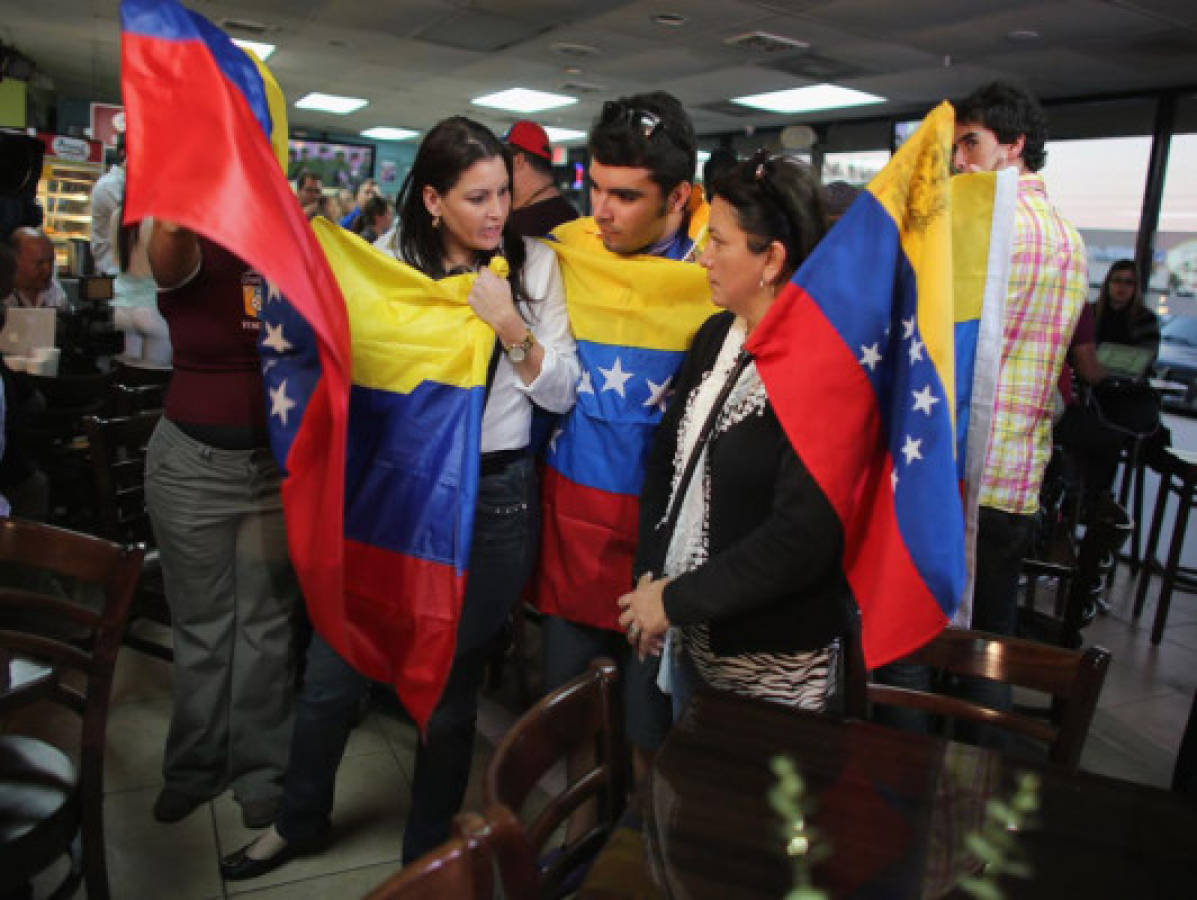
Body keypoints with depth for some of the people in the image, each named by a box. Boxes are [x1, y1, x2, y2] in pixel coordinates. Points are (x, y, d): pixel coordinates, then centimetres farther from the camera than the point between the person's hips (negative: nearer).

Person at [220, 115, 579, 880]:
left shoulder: (534, 264, -2)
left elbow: (561, 394, -3)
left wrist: (512, 329, -18)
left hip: (494, 496, -1)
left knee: (450, 687, 13)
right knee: (331, 676, 10)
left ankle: (427, 854, 37)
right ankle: (301, 821, 40)